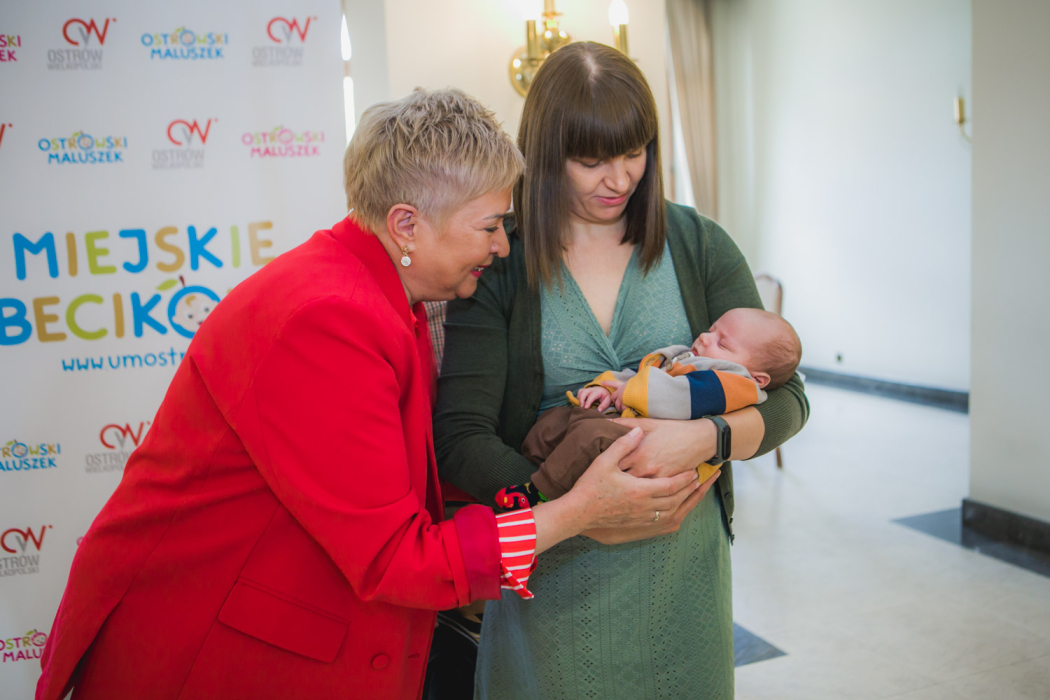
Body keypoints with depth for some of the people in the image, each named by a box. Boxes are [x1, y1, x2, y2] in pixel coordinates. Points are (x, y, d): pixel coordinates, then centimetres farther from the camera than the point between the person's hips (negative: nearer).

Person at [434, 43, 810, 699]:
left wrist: (707, 437, -20)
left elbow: (785, 397, 0)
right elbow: (462, 437, -12)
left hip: (682, 558, 2)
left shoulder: (698, 244, 0)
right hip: (553, 569, -2)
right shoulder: (499, 263, -6)